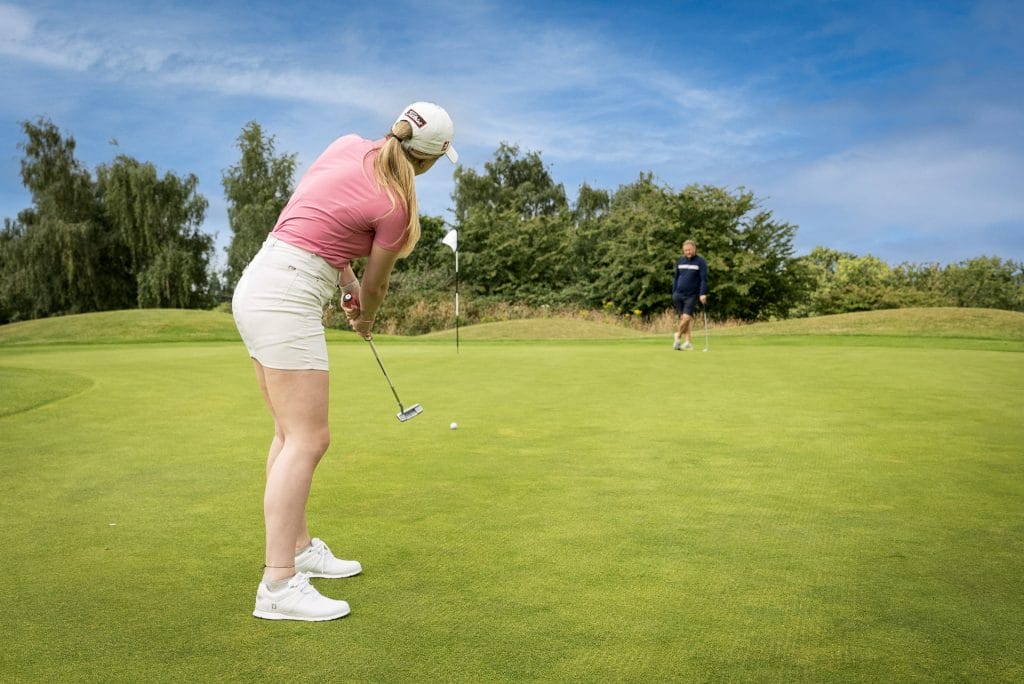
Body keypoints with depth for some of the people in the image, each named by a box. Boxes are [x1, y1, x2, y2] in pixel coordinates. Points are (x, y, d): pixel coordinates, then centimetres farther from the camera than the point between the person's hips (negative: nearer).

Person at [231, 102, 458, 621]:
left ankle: (298, 547, 24)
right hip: (288, 298, -9)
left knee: (290, 433, 14)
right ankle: (278, 585, -8)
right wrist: (365, 320, 25)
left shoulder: (348, 145, 10)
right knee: (308, 439, -9)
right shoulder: (394, 206, -10)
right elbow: (376, 284, 5)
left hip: (259, 284, 9)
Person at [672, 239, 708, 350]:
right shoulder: (680, 261, 11)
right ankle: (688, 341, 5)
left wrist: (703, 294, -17)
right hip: (678, 294, 4)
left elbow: (704, 279, -7)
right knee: (682, 318, 0)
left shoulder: (700, 262, -2)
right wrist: (673, 293, 14)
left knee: (686, 318, -13)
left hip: (691, 295, -4)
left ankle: (677, 336, 7)